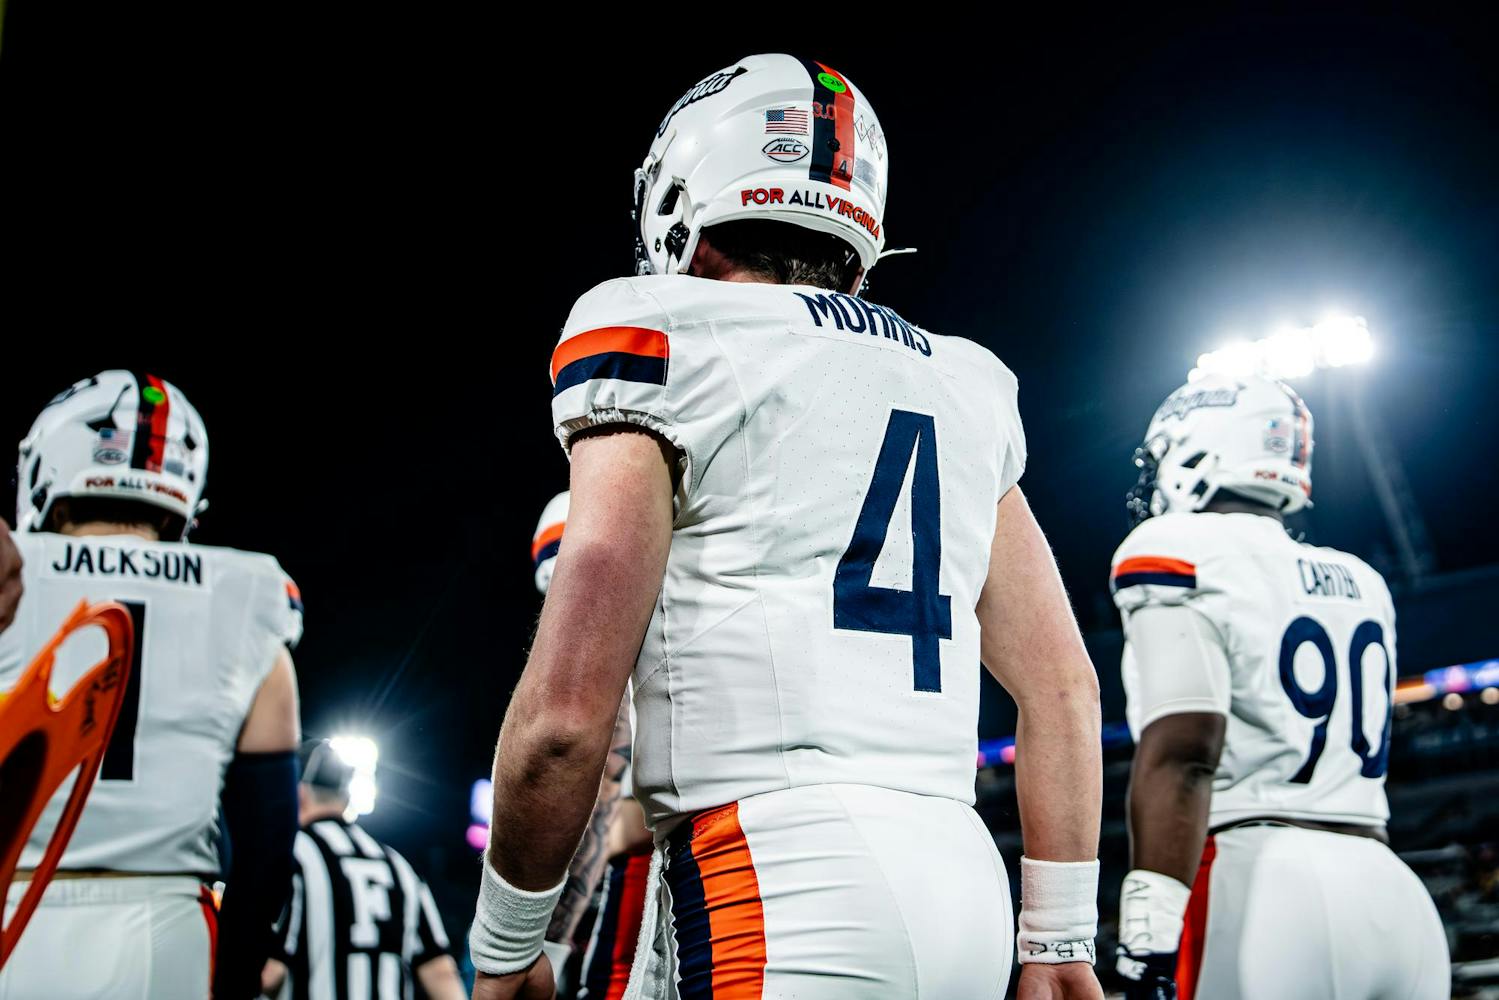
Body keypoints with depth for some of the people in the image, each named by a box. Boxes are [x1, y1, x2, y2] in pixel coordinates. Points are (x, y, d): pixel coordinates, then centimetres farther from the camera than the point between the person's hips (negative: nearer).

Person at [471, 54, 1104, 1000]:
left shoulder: (662, 342, -1)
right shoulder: (958, 387, 17)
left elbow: (566, 714, -8)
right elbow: (1064, 688, 15)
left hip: (767, 883, -7)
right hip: (962, 879, 7)